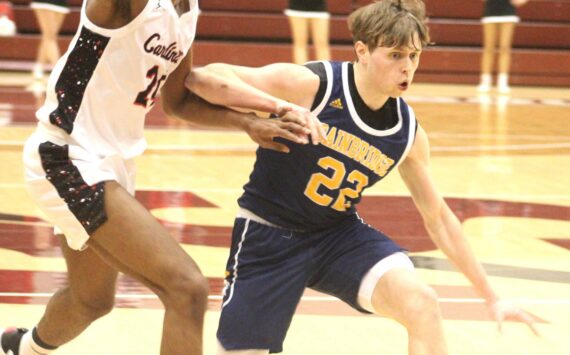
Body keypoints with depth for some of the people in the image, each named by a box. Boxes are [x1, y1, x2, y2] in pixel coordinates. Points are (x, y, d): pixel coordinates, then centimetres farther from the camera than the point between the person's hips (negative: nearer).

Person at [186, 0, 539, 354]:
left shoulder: (409, 133, -5)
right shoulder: (312, 85, -20)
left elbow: (438, 218, 7)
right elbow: (206, 78, -25)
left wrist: (491, 297, 7)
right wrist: (281, 107, -40)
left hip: (339, 233, 4)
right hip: (269, 232, -3)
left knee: (422, 303, -20)